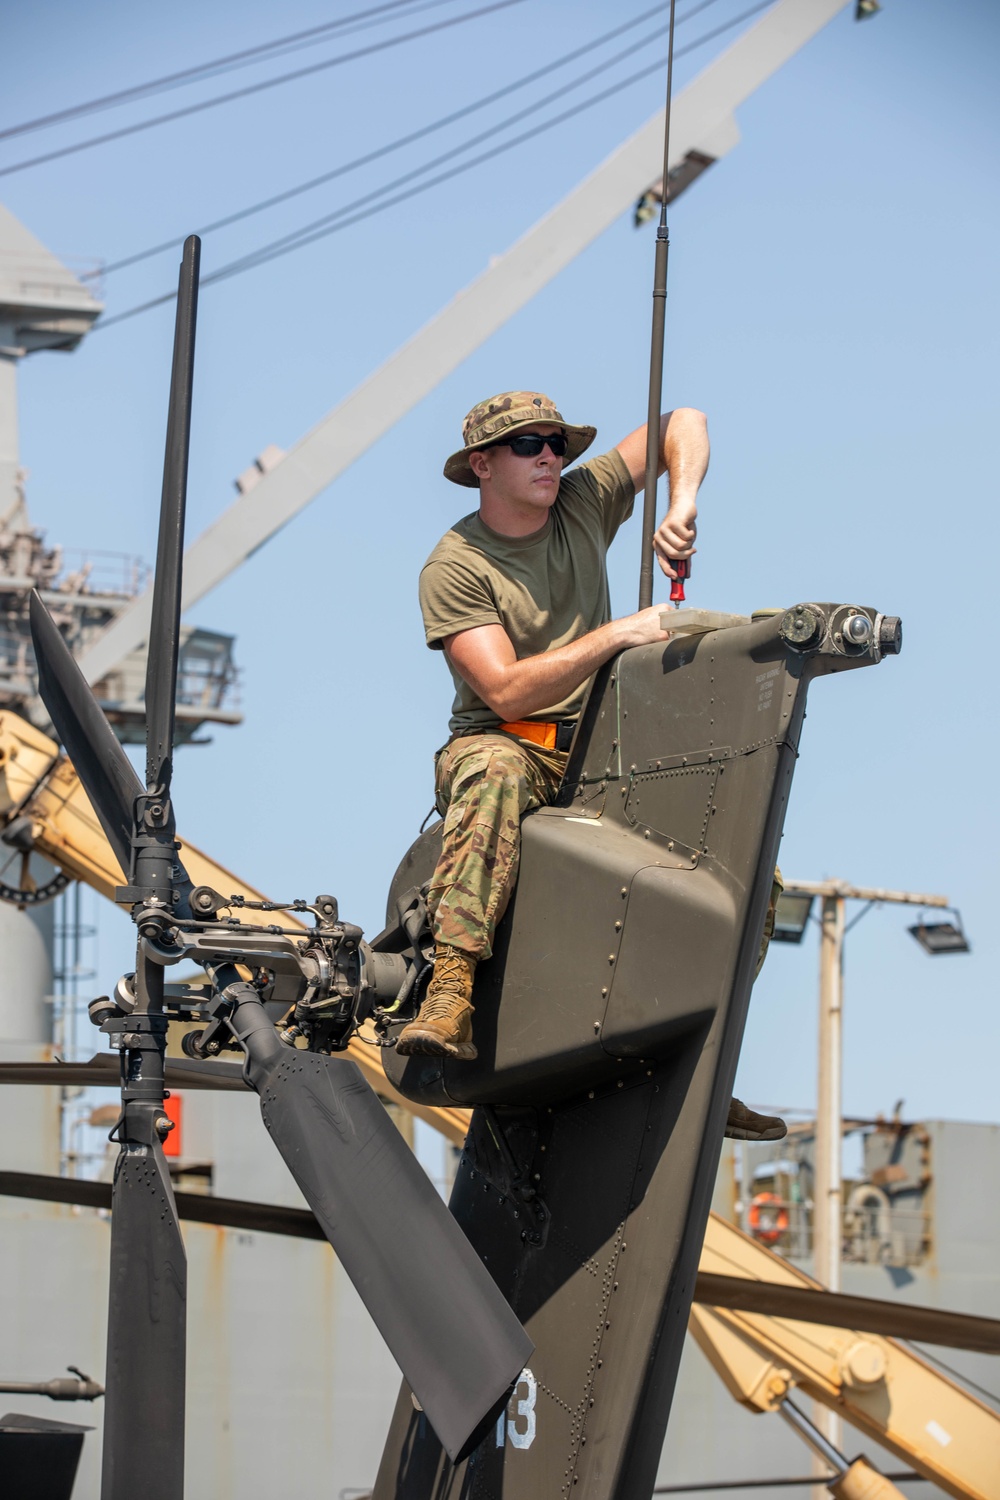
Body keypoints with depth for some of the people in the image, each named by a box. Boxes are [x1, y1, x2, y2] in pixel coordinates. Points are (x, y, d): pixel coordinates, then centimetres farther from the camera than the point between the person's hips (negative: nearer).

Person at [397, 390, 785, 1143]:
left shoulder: (584, 503, 5)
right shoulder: (454, 567, -9)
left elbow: (684, 423, 9)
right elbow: (505, 692, -20)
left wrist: (682, 504, -10)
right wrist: (616, 635, -25)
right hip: (499, 742, -5)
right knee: (495, 772, -42)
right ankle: (452, 986, -51)